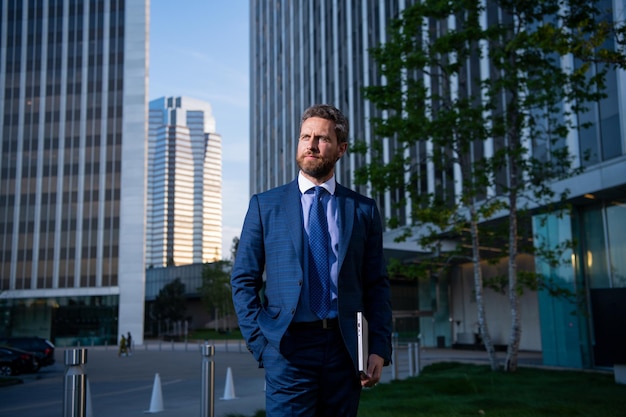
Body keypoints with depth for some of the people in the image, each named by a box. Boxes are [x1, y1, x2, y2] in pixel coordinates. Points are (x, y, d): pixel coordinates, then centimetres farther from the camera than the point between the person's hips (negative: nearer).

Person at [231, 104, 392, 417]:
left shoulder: (364, 210, 8)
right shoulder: (265, 205, 5)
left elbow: (377, 285, 7)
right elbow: (244, 281, 4)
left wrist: (380, 349, -2)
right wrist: (259, 343, -5)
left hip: (345, 349, 2)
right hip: (289, 347, -1)